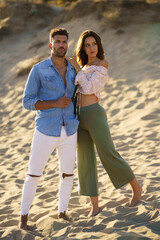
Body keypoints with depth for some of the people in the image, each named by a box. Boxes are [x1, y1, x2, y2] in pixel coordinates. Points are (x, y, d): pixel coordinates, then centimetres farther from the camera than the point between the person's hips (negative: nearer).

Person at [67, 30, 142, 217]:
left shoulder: (102, 64, -6)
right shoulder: (84, 67, 18)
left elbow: (88, 88, -15)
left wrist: (77, 68, -8)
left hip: (94, 115, -7)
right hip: (79, 117, 7)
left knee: (109, 156, -2)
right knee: (85, 161, 2)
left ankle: (136, 188, 20)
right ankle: (94, 205, 8)